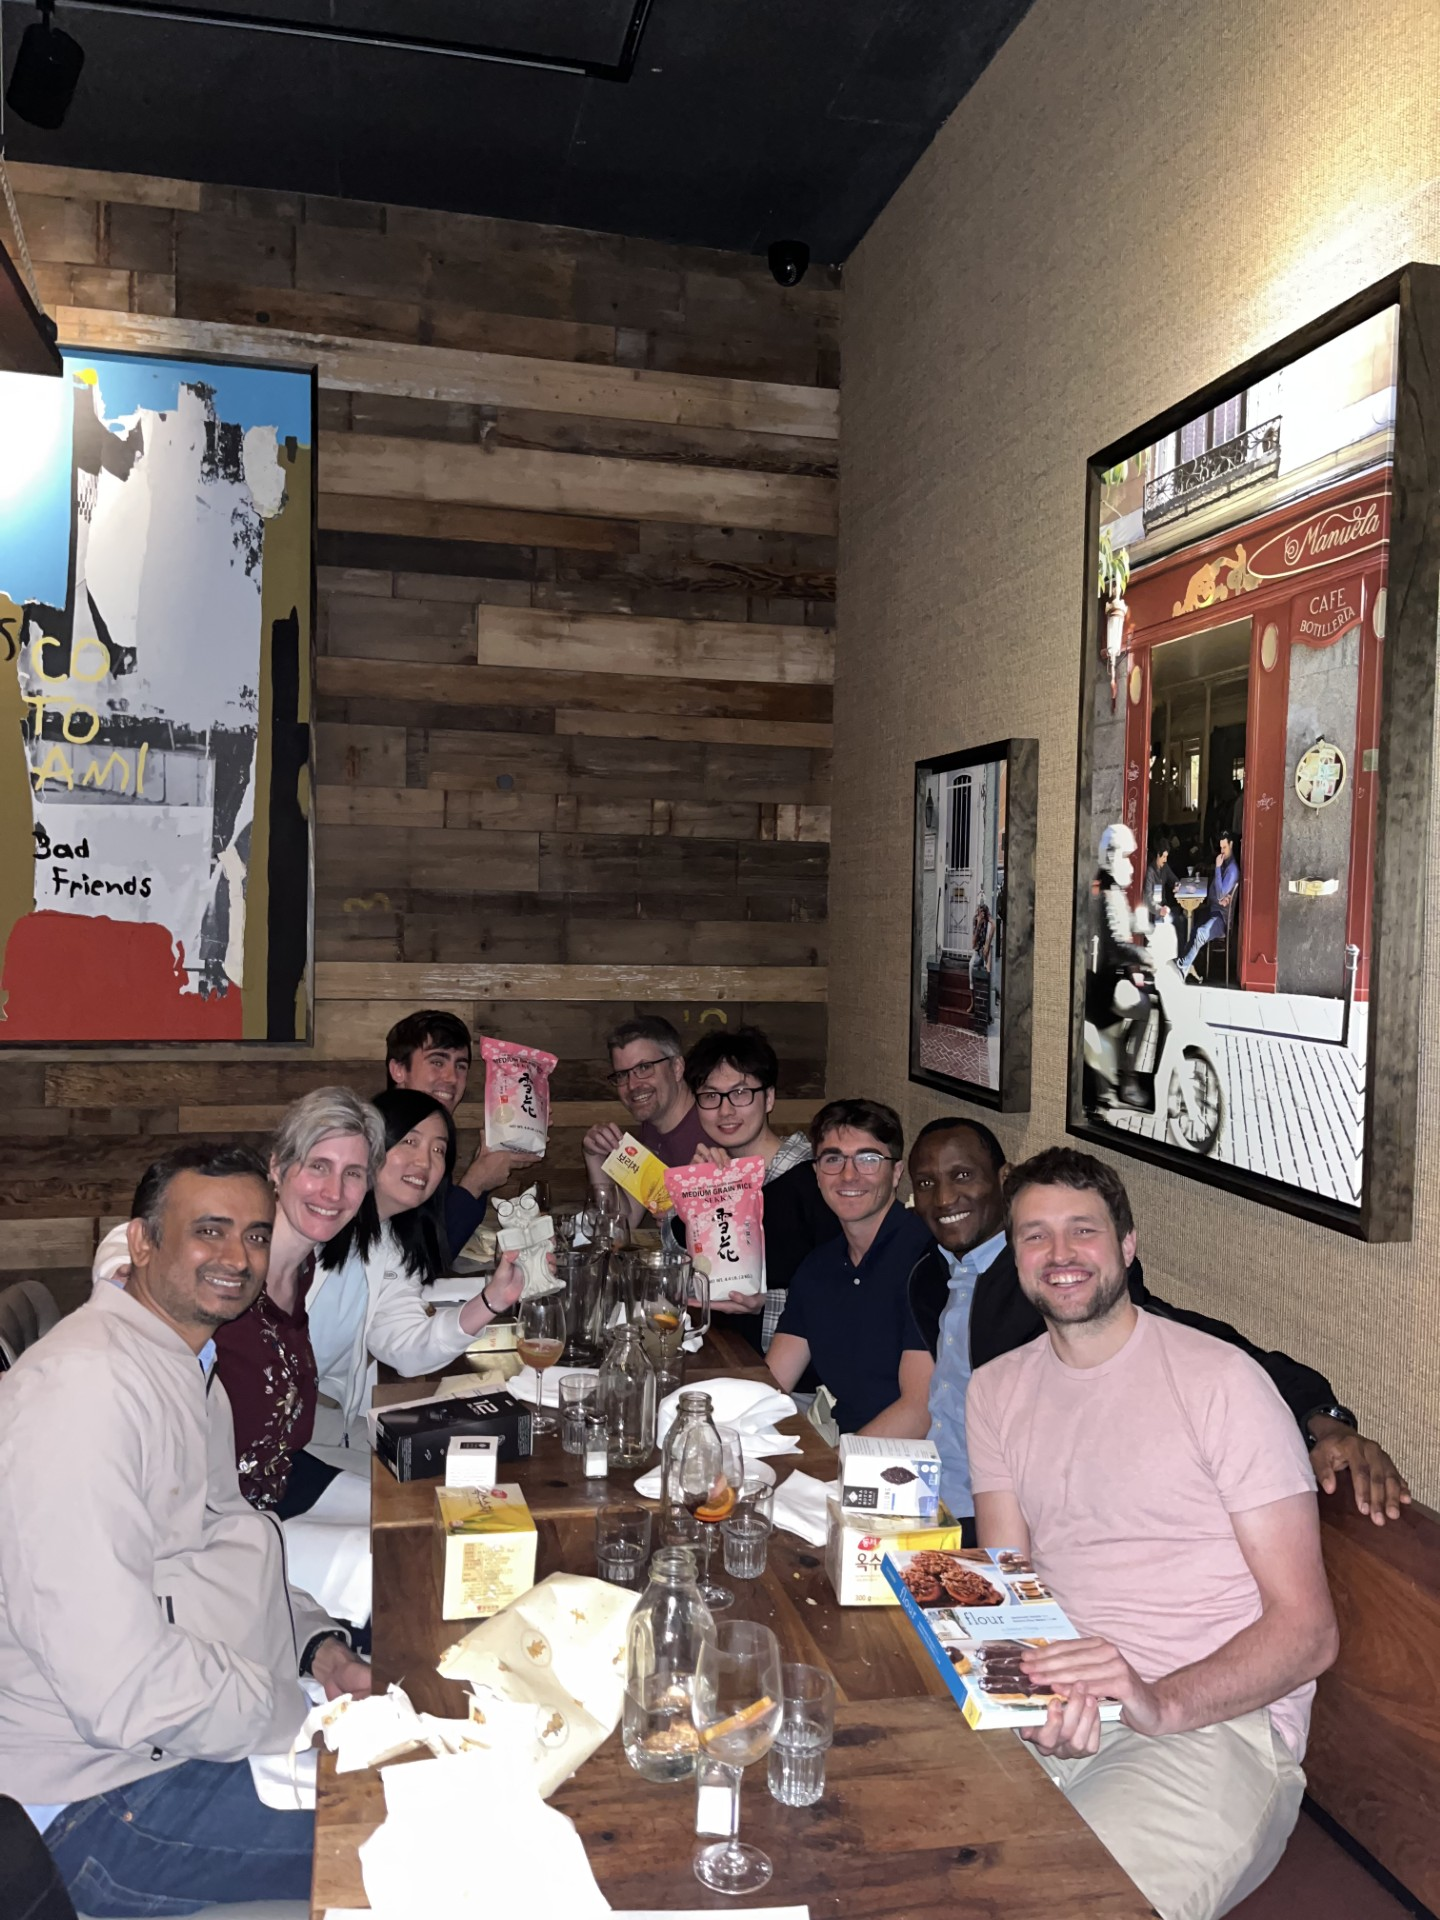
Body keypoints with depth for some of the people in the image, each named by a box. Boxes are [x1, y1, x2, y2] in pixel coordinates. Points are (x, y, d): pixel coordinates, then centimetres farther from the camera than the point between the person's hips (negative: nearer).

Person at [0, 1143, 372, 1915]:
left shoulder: (188, 1366, 11)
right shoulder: (85, 1387, -24)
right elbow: (123, 1691, -28)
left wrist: (318, 1643, 3)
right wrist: (313, 1719, -16)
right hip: (109, 1803, -10)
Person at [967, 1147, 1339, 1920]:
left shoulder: (1220, 1379, -5)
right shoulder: (996, 1391, 11)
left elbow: (1308, 1628, -8)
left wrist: (1161, 1703, -25)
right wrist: (1045, 1698, -17)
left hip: (1217, 1719, -4)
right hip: (1051, 1713, 4)